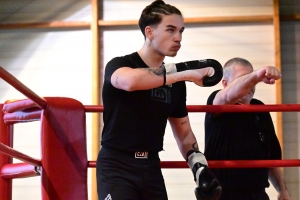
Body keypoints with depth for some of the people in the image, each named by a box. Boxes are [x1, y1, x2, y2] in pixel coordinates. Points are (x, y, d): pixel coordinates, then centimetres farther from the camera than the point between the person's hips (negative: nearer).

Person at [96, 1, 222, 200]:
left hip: (151, 166, 6)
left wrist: (200, 167, 0)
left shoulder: (175, 83, 10)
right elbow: (131, 81, -33)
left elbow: (183, 132, 17)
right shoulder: (119, 65, -7)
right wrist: (185, 72, -29)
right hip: (116, 165, -6)